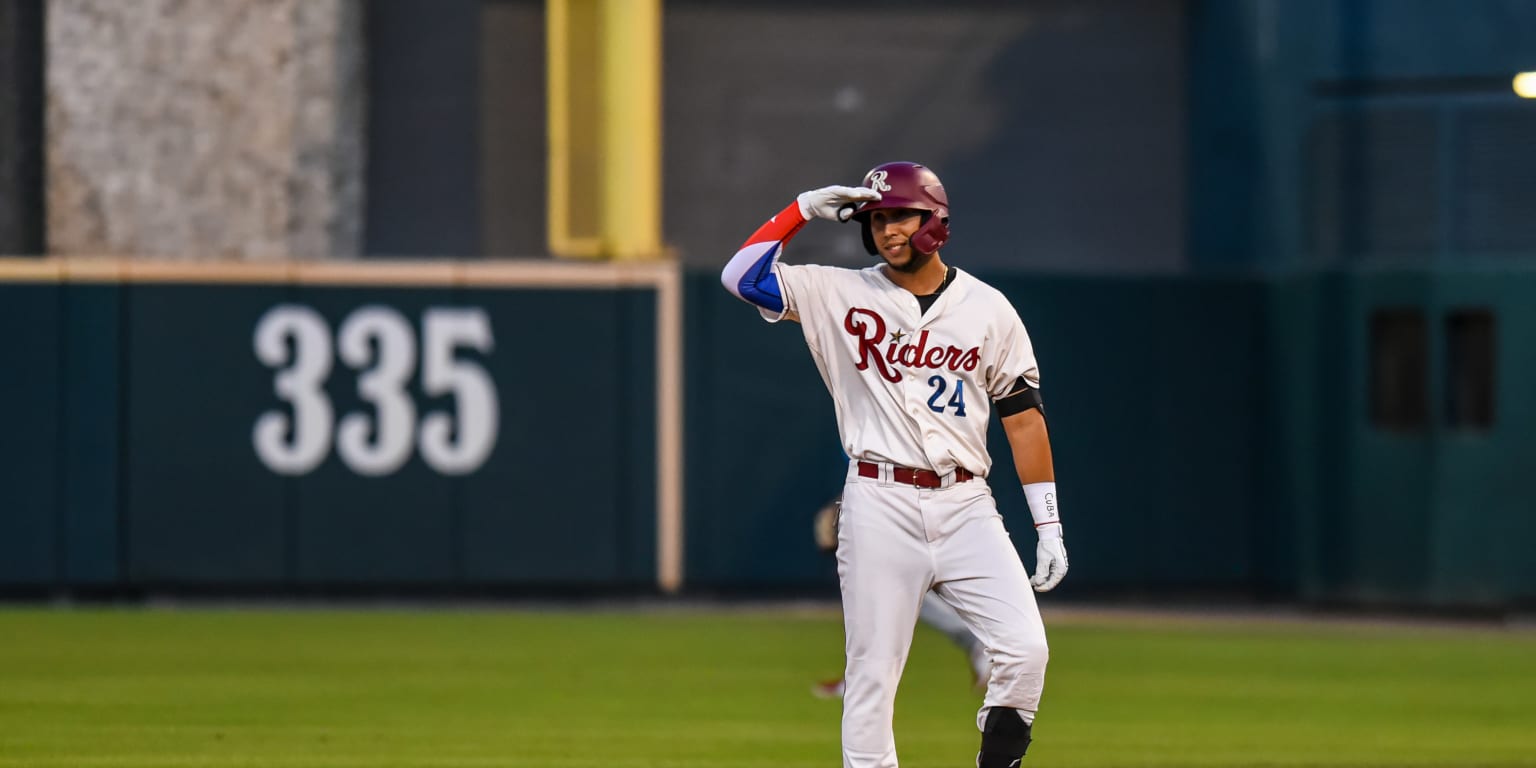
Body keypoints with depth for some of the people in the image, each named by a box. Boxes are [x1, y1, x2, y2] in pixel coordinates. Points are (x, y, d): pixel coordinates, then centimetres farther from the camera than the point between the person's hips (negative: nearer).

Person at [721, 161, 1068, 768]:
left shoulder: (987, 308, 7)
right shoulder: (841, 296, 5)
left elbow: (1023, 416, 8)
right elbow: (742, 276, -3)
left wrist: (1049, 526, 5)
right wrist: (805, 210, -4)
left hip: (966, 506, 1)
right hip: (880, 506, -1)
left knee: (1024, 648, -15)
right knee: (871, 673, -2)